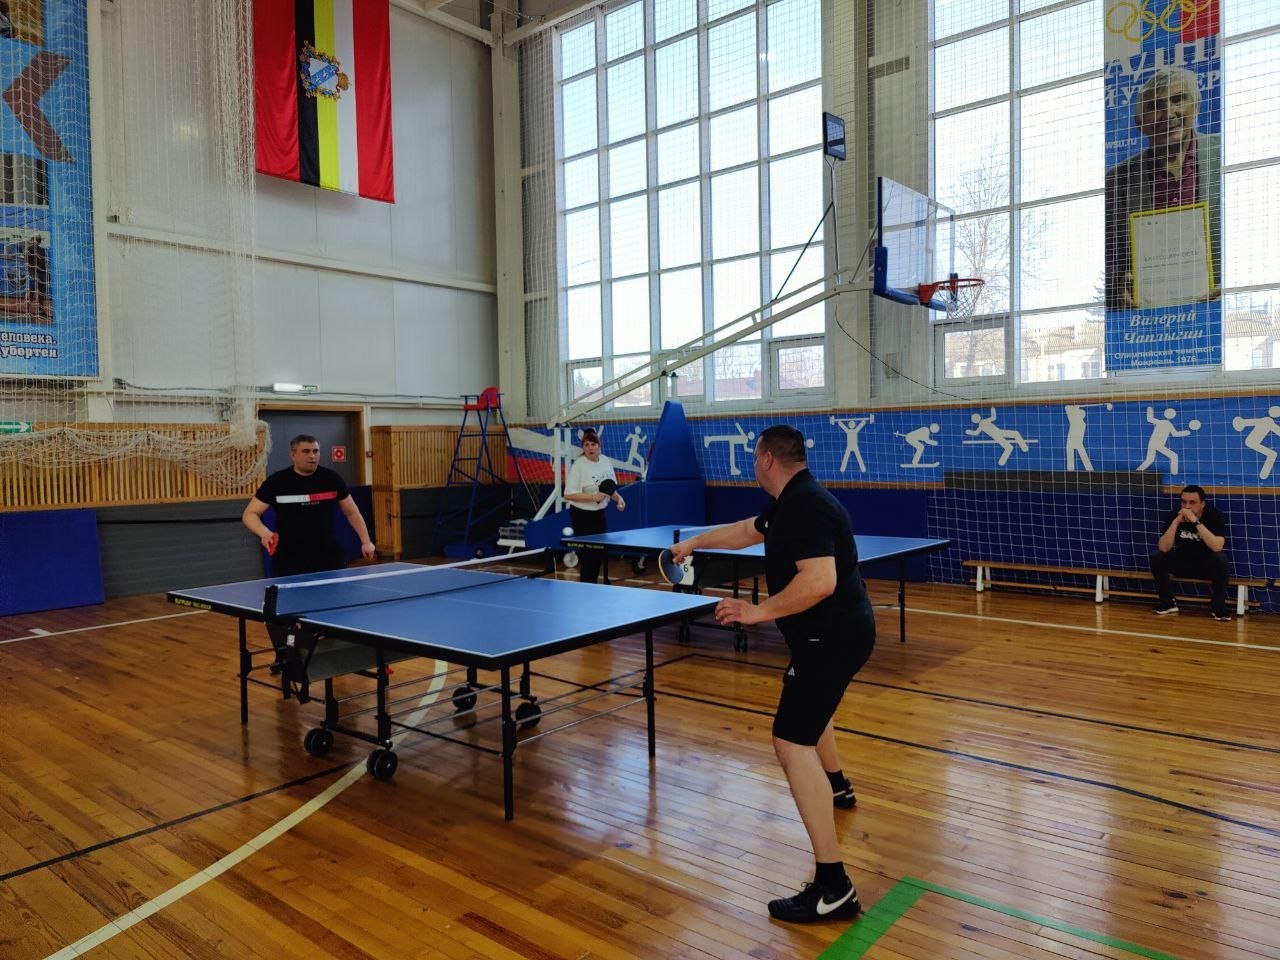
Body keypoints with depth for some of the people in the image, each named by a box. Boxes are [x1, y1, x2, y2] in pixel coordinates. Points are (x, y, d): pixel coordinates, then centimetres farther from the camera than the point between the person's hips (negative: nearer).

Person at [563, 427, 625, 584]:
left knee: (599, 553, 11)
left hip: (600, 513, 7)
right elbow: (568, 495, -20)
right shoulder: (578, 465, -16)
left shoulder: (606, 463, 3)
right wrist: (593, 497, -27)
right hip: (582, 515, -7)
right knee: (589, 553, -6)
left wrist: (618, 498, -3)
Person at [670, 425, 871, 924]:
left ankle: (833, 887, -15)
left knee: (791, 741, -16)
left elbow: (819, 581, -33)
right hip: (836, 631, 11)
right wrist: (694, 541, 36)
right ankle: (835, 785, 59)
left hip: (832, 635, -11)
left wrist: (759, 611, -24)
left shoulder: (805, 506, -23)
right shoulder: (790, 502, 10)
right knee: (805, 697, 35)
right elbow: (745, 531, 26)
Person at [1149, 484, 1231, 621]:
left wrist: (1196, 522, -38)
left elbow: (1217, 547, -33)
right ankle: (1168, 602, -3)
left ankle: (1218, 606, -13)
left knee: (1220, 559, -33)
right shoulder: (1174, 515, -13)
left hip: (1207, 565, -2)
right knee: (1156, 557, -22)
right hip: (1183, 563, 2)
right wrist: (1176, 522, -32)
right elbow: (1163, 548, -22)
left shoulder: (1215, 515, -18)